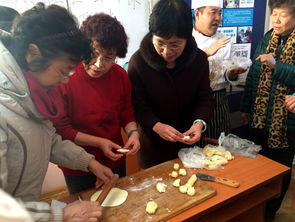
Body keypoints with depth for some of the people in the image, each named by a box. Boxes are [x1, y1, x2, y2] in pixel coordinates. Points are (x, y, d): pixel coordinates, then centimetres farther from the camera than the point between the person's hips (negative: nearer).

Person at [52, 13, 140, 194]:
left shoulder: (120, 75, -8)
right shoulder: (66, 78, -23)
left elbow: (127, 114, 3)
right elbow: (61, 128, -18)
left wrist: (133, 132, -16)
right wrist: (98, 142, -22)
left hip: (115, 161, 5)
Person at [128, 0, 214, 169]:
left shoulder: (199, 59, -10)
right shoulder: (139, 61, -18)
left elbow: (205, 98, -6)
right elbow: (137, 104, -16)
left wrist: (199, 122, -25)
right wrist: (156, 126, -33)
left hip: (189, 142, 3)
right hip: (153, 144, -2)